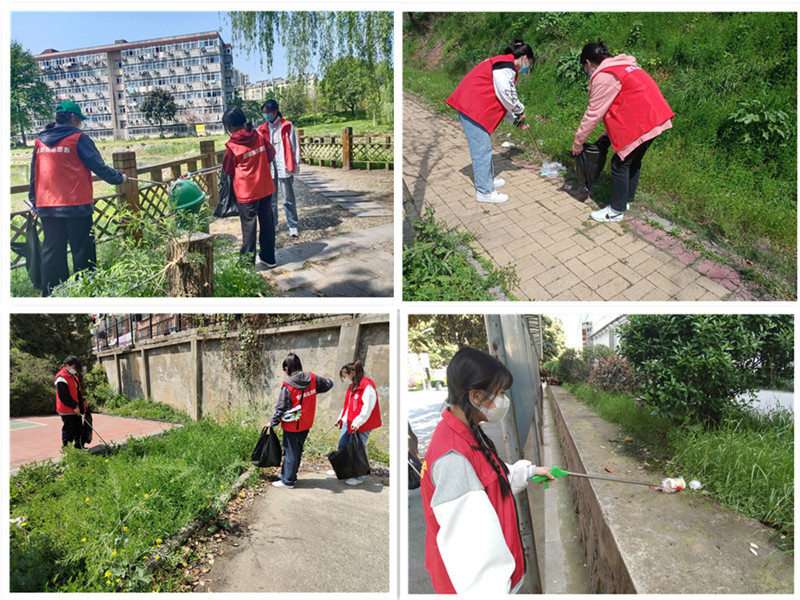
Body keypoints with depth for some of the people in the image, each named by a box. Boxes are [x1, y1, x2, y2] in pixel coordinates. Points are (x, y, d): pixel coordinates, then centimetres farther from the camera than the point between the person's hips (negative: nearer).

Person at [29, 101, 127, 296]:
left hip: (47, 207, 5)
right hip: (76, 205, -5)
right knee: (82, 250, 3)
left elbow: (34, 175, 13)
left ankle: (51, 293, 15)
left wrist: (34, 203, 18)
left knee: (52, 251, 10)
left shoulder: (40, 141, 11)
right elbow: (98, 166, -6)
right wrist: (119, 178, 10)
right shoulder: (78, 138, -6)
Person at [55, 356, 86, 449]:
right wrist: (74, 406, -20)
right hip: (67, 411, -10)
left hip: (76, 410, 10)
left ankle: (79, 448, 26)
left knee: (79, 429, 16)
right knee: (68, 431, -2)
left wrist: (82, 402, 14)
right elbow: (64, 396, -21)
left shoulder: (73, 376, 15)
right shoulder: (61, 378, -17)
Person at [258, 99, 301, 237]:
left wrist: (295, 165, -5)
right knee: (270, 199, 9)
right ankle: (272, 225, 19)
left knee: (288, 198, 4)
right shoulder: (262, 129, 9)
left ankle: (293, 226, 11)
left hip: (284, 166, -3)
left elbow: (294, 147, -1)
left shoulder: (287, 126, -1)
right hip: (268, 167, 3)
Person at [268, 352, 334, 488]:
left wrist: (273, 423, 0)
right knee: (297, 450, 19)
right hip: (306, 424, 5)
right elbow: (329, 384, 9)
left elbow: (281, 408, -14)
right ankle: (290, 475, 32)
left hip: (292, 426, -5)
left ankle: (287, 481, 16)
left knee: (290, 452, 7)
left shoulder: (287, 385, -20)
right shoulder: (312, 379, -7)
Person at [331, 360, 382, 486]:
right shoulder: (352, 386, 12)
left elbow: (368, 407, -23)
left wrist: (357, 422, -22)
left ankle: (359, 477, 13)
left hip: (360, 426, -10)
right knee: (342, 446, 18)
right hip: (348, 423, 10)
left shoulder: (367, 386, -20)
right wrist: (341, 417, 18)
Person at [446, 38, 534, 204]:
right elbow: (507, 96, -16)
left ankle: (488, 178, 36)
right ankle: (484, 191, 0)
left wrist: (516, 121, 21)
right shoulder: (506, 66, -12)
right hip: (472, 108, -11)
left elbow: (502, 102, 25)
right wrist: (520, 111, 2)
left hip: (470, 105, 11)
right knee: (481, 148, -6)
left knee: (484, 146, 21)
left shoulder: (504, 65, 22)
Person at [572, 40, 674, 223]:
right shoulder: (623, 65, 19)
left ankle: (617, 211, 8)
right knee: (633, 161, 20)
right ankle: (626, 200, 32)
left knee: (620, 163, 0)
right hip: (655, 117, 10)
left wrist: (578, 142, -2)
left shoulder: (603, 76, -11)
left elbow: (593, 113, -11)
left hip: (640, 123, -10)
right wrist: (609, 132, 20)